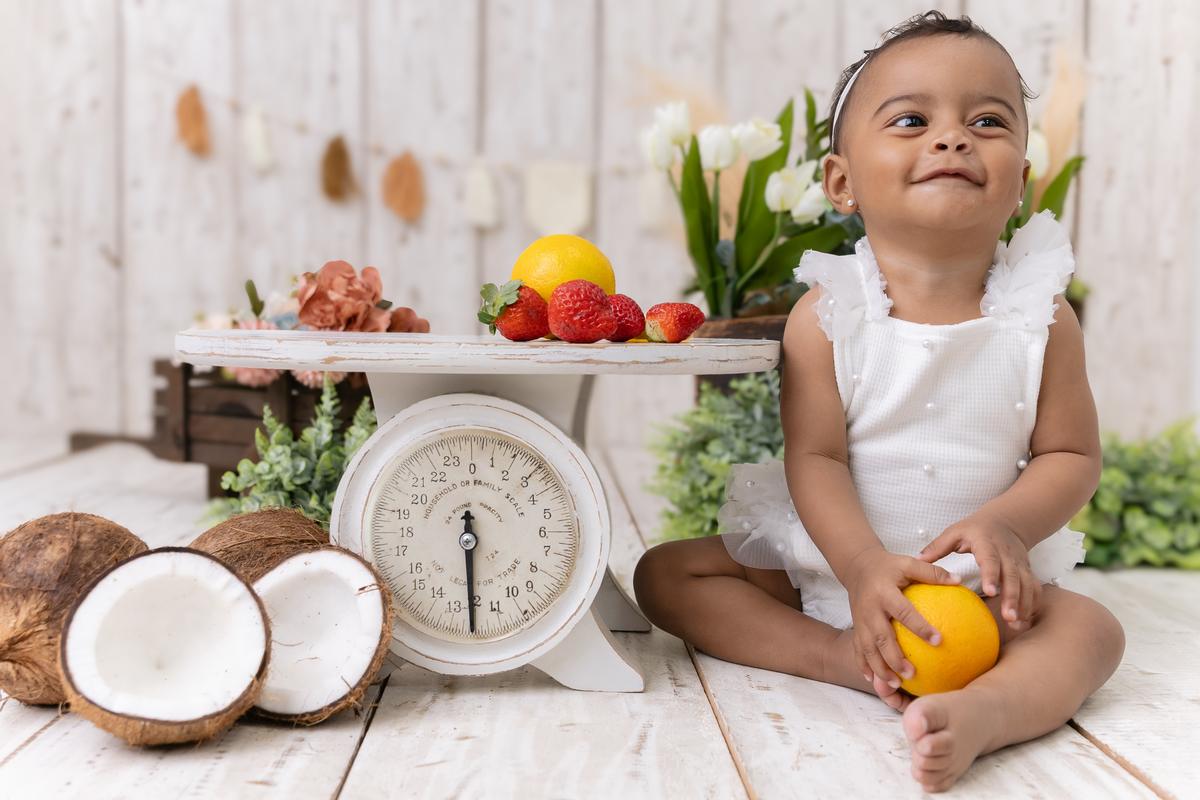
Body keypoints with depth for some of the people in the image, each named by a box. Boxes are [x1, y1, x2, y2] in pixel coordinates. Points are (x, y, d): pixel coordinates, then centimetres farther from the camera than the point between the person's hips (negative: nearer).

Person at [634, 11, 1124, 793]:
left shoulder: (1042, 316, -6)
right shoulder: (826, 314, -11)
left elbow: (1072, 454, -2)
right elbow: (814, 457, -14)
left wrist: (1006, 524, -23)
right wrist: (865, 567, -29)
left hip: (978, 578, 0)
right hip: (831, 558, 0)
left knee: (1093, 628, -23)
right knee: (664, 573, -10)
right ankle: (849, 657, -24)